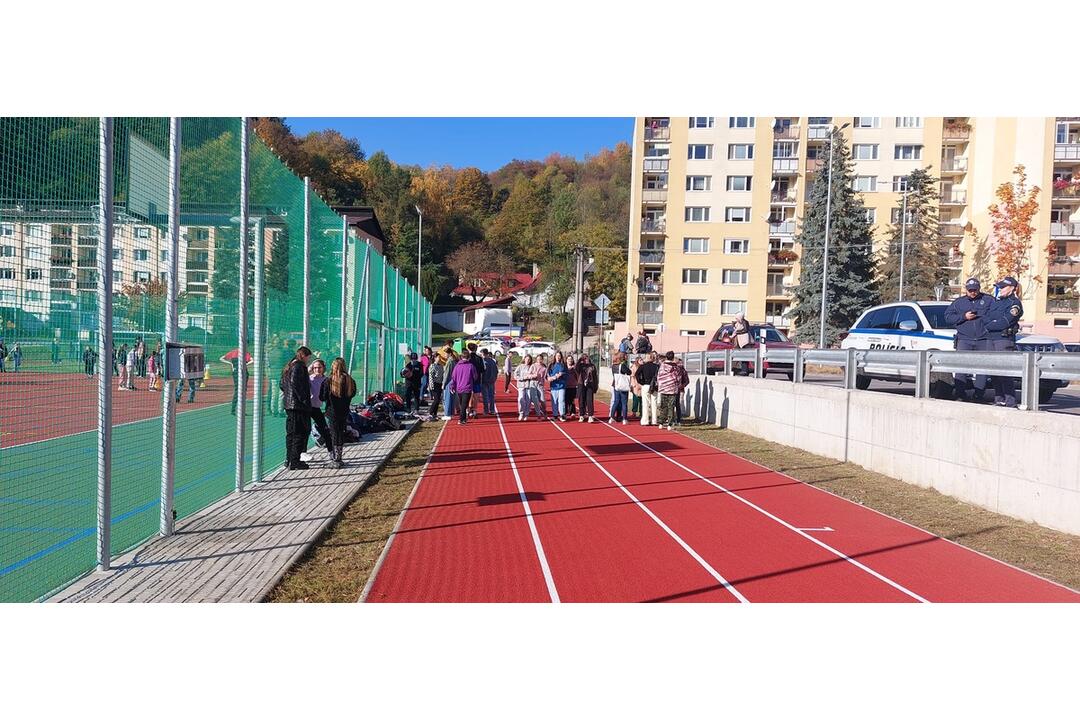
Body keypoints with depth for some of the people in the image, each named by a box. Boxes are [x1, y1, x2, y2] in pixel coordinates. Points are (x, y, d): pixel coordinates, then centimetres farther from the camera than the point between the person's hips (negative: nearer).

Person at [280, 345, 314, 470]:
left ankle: (289, 460, 21)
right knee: (300, 433, -5)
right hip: (299, 405, -10)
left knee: (291, 432, 15)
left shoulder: (288, 367, 17)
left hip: (289, 404, 10)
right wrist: (303, 399, -20)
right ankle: (294, 462, -4)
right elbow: (295, 383, -24)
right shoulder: (299, 366, -13)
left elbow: (281, 384, 20)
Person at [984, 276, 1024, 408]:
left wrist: (988, 327, -4)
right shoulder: (996, 301, 21)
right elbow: (986, 317, 15)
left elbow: (1005, 322, -13)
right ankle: (999, 399, 13)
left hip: (1004, 339, -8)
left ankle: (1010, 401, -10)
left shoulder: (1014, 303, -3)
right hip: (991, 339, 8)